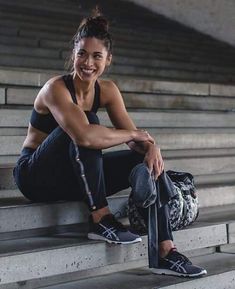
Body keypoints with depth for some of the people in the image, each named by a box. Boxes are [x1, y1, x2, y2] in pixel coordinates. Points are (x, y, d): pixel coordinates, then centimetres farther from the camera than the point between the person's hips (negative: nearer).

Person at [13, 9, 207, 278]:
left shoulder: (107, 90, -1)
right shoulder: (56, 88, -22)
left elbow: (135, 136, -4)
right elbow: (84, 136, -39)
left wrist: (151, 147, -27)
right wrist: (134, 135, -26)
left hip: (76, 175, 7)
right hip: (37, 175, -6)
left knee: (147, 160, -11)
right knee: (83, 127, -32)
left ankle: (165, 252, -15)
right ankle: (101, 220, -26)